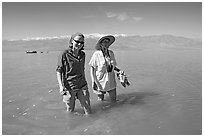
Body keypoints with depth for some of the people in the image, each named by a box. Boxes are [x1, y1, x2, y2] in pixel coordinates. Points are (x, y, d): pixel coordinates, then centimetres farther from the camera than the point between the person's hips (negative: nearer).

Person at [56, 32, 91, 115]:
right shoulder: (64, 54, -9)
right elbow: (59, 71, -8)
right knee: (70, 111, 13)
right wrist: (61, 86, -17)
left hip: (82, 86, 4)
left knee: (88, 112, 8)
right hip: (69, 87, -4)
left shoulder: (82, 54, 6)